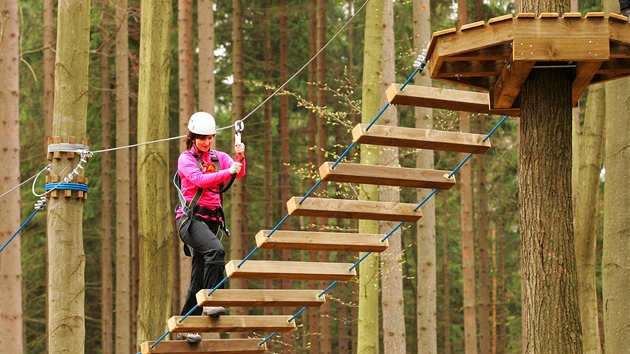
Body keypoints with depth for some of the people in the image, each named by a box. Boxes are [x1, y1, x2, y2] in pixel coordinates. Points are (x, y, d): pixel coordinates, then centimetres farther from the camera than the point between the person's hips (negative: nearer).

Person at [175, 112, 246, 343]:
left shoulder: (219, 157, 13)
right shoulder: (186, 159, 0)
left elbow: (239, 172, -5)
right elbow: (199, 179, -19)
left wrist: (240, 158, -26)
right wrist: (227, 172, -29)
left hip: (212, 219, 5)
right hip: (191, 217, -5)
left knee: (199, 278, 5)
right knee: (216, 250, -33)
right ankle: (210, 302, -30)